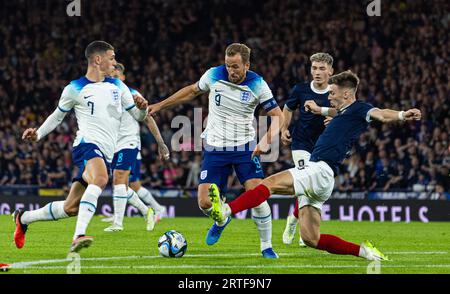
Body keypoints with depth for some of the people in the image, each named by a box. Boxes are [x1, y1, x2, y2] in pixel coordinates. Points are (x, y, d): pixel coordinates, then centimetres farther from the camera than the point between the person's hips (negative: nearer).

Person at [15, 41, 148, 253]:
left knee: (70, 208, 7)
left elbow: (138, 116, 19)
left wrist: (142, 107, -5)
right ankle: (79, 236, -47)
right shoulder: (75, 89, 3)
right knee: (100, 179, -39)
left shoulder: (118, 87, 17)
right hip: (87, 145, -6)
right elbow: (58, 116, 16)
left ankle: (23, 218, 30)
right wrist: (38, 134, 1)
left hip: (105, 154, 6)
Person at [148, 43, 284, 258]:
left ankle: (266, 246, 0)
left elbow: (278, 115, -10)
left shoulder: (257, 85, -13)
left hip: (244, 148, -2)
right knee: (205, 203, -6)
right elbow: (192, 91, 12)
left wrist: (266, 140, -28)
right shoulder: (213, 75, -7)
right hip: (215, 149, 2)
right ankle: (221, 220, 31)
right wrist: (160, 105, 16)